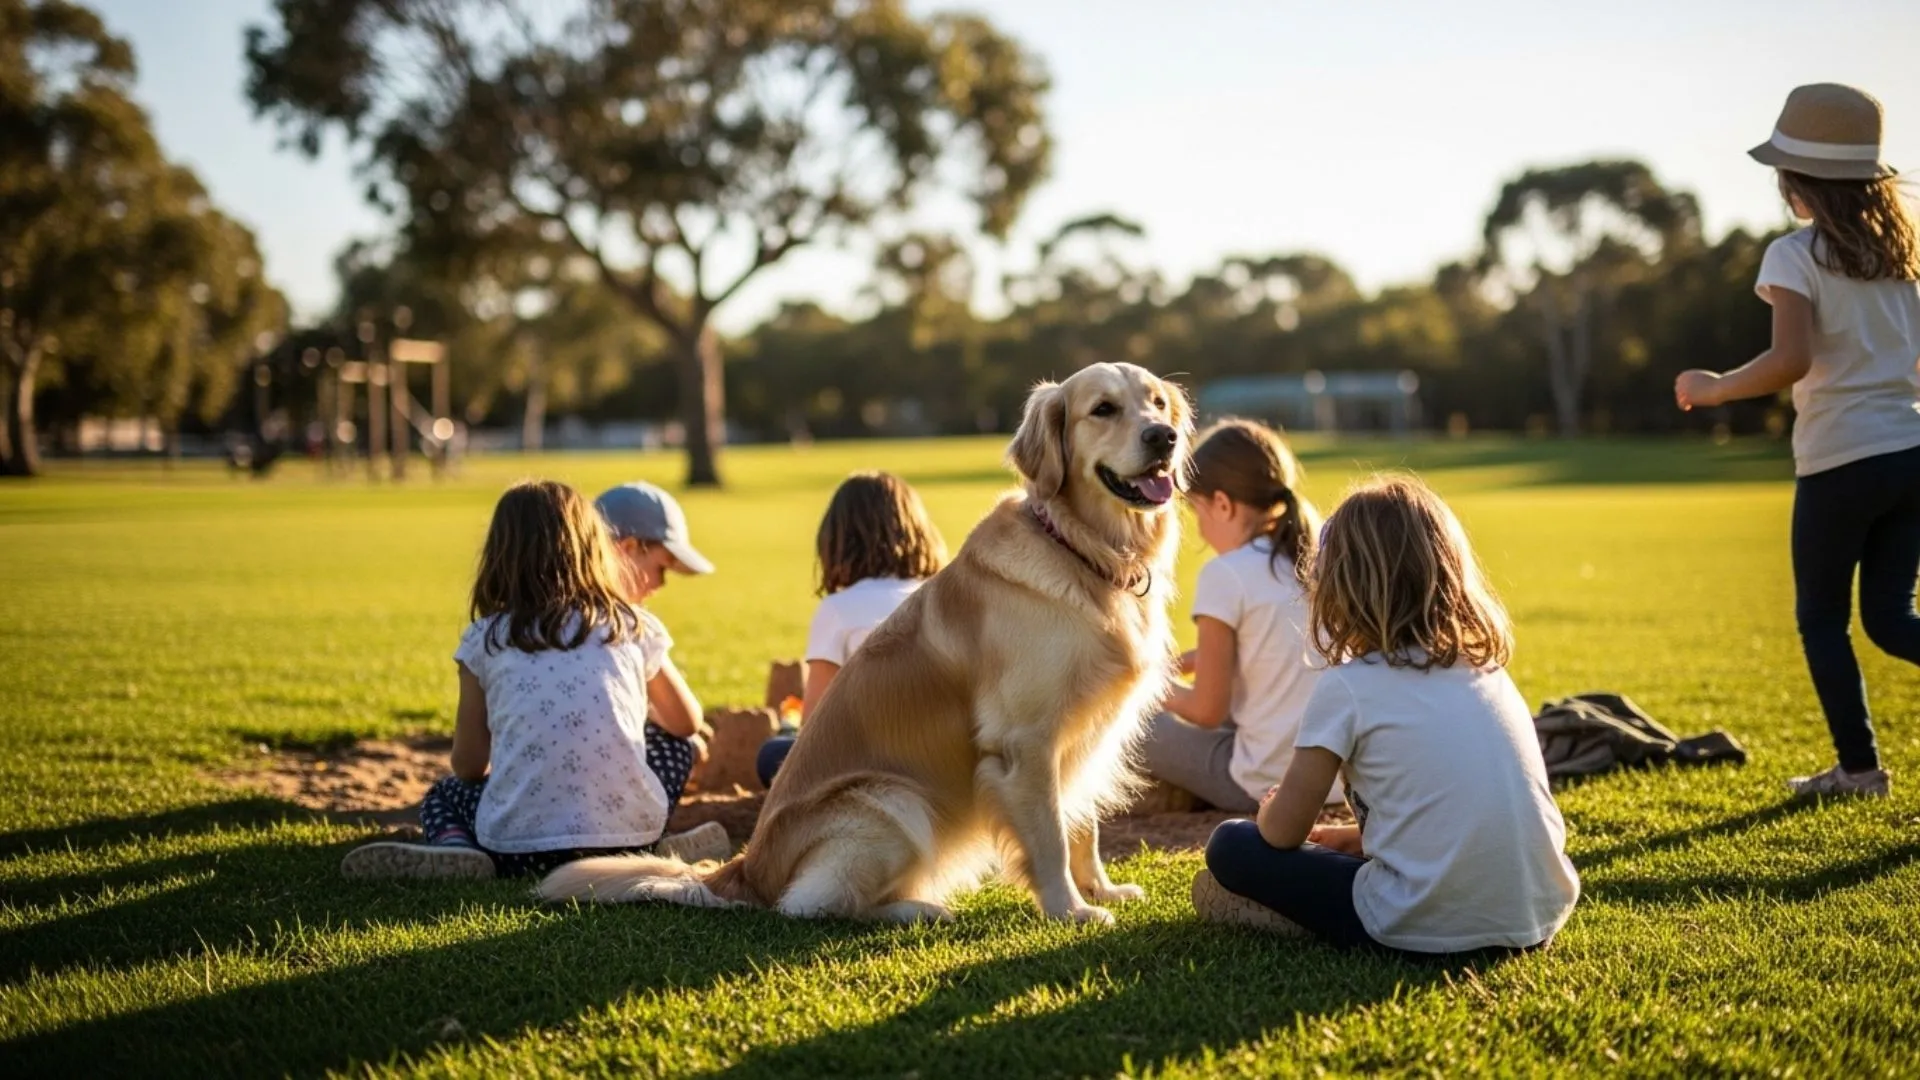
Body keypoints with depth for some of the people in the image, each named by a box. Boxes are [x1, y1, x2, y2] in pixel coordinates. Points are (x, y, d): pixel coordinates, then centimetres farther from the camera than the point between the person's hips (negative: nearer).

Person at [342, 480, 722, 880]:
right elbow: (688, 722, 25)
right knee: (673, 745, 31)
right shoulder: (633, 626, 10)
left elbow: (469, 766, 13)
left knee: (445, 794, 31)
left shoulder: (485, 640, 7)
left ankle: (453, 848, -2)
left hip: (520, 846, -2)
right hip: (627, 836, 2)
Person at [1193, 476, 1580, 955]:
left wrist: (1271, 810, 20)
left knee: (1231, 847, 10)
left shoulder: (1348, 686, -5)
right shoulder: (1489, 669, 12)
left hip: (1427, 928, -5)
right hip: (1541, 918, 5)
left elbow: (1283, 832, -2)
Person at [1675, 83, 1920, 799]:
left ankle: (1859, 767, 10)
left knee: (1822, 621, 10)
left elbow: (1791, 360, -22)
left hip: (1841, 459, -6)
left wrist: (1714, 389, -9)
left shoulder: (1795, 256, -9)